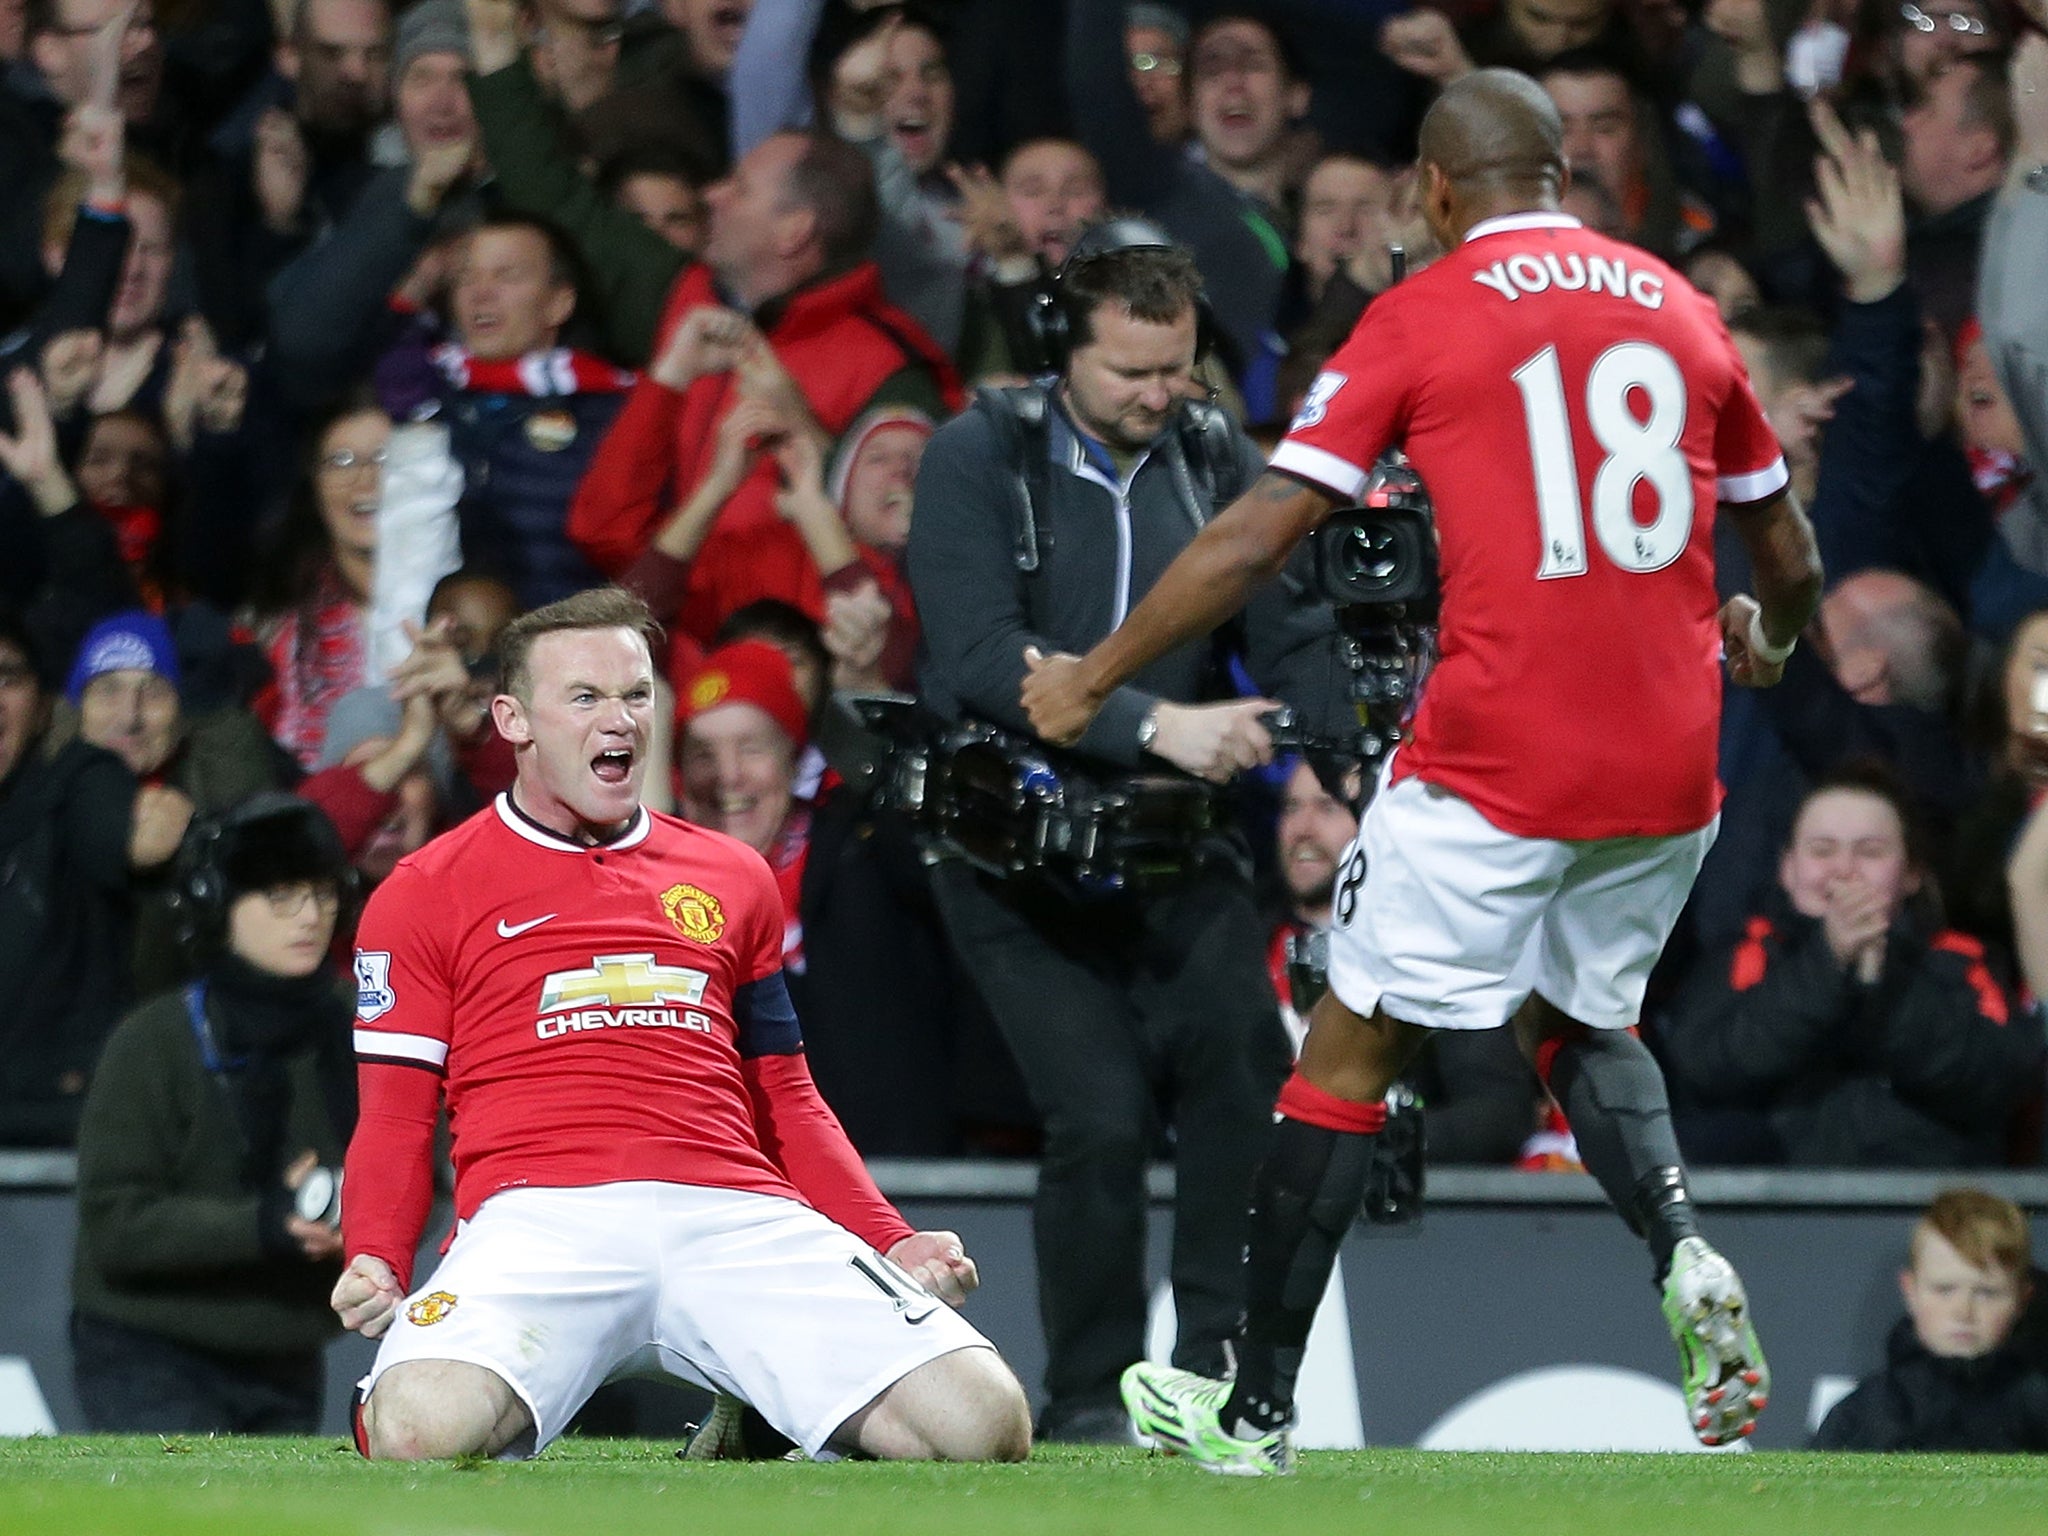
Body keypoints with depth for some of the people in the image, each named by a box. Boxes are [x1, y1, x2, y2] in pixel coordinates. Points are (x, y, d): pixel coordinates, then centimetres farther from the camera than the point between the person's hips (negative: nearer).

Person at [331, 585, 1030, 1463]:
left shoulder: (733, 880, 26)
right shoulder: (425, 895, 14)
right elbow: (396, 1119, 10)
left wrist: (892, 1245, 14)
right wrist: (376, 1265, -9)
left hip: (734, 1219, 3)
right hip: (540, 1218, -3)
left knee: (983, 1425, -18)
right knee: (417, 1433, -36)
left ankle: (755, 1428, 13)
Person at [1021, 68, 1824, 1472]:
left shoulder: (1420, 318, -2)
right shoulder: (1680, 311, 11)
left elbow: (1254, 541, -4)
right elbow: (1787, 553, 20)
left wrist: (1091, 682, 6)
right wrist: (1768, 638, 43)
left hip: (1497, 763, -5)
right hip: (1671, 769, 5)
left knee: (1352, 1054, 7)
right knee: (1581, 1024, 26)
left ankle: (1257, 1412, 10)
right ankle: (1687, 1258, -2)